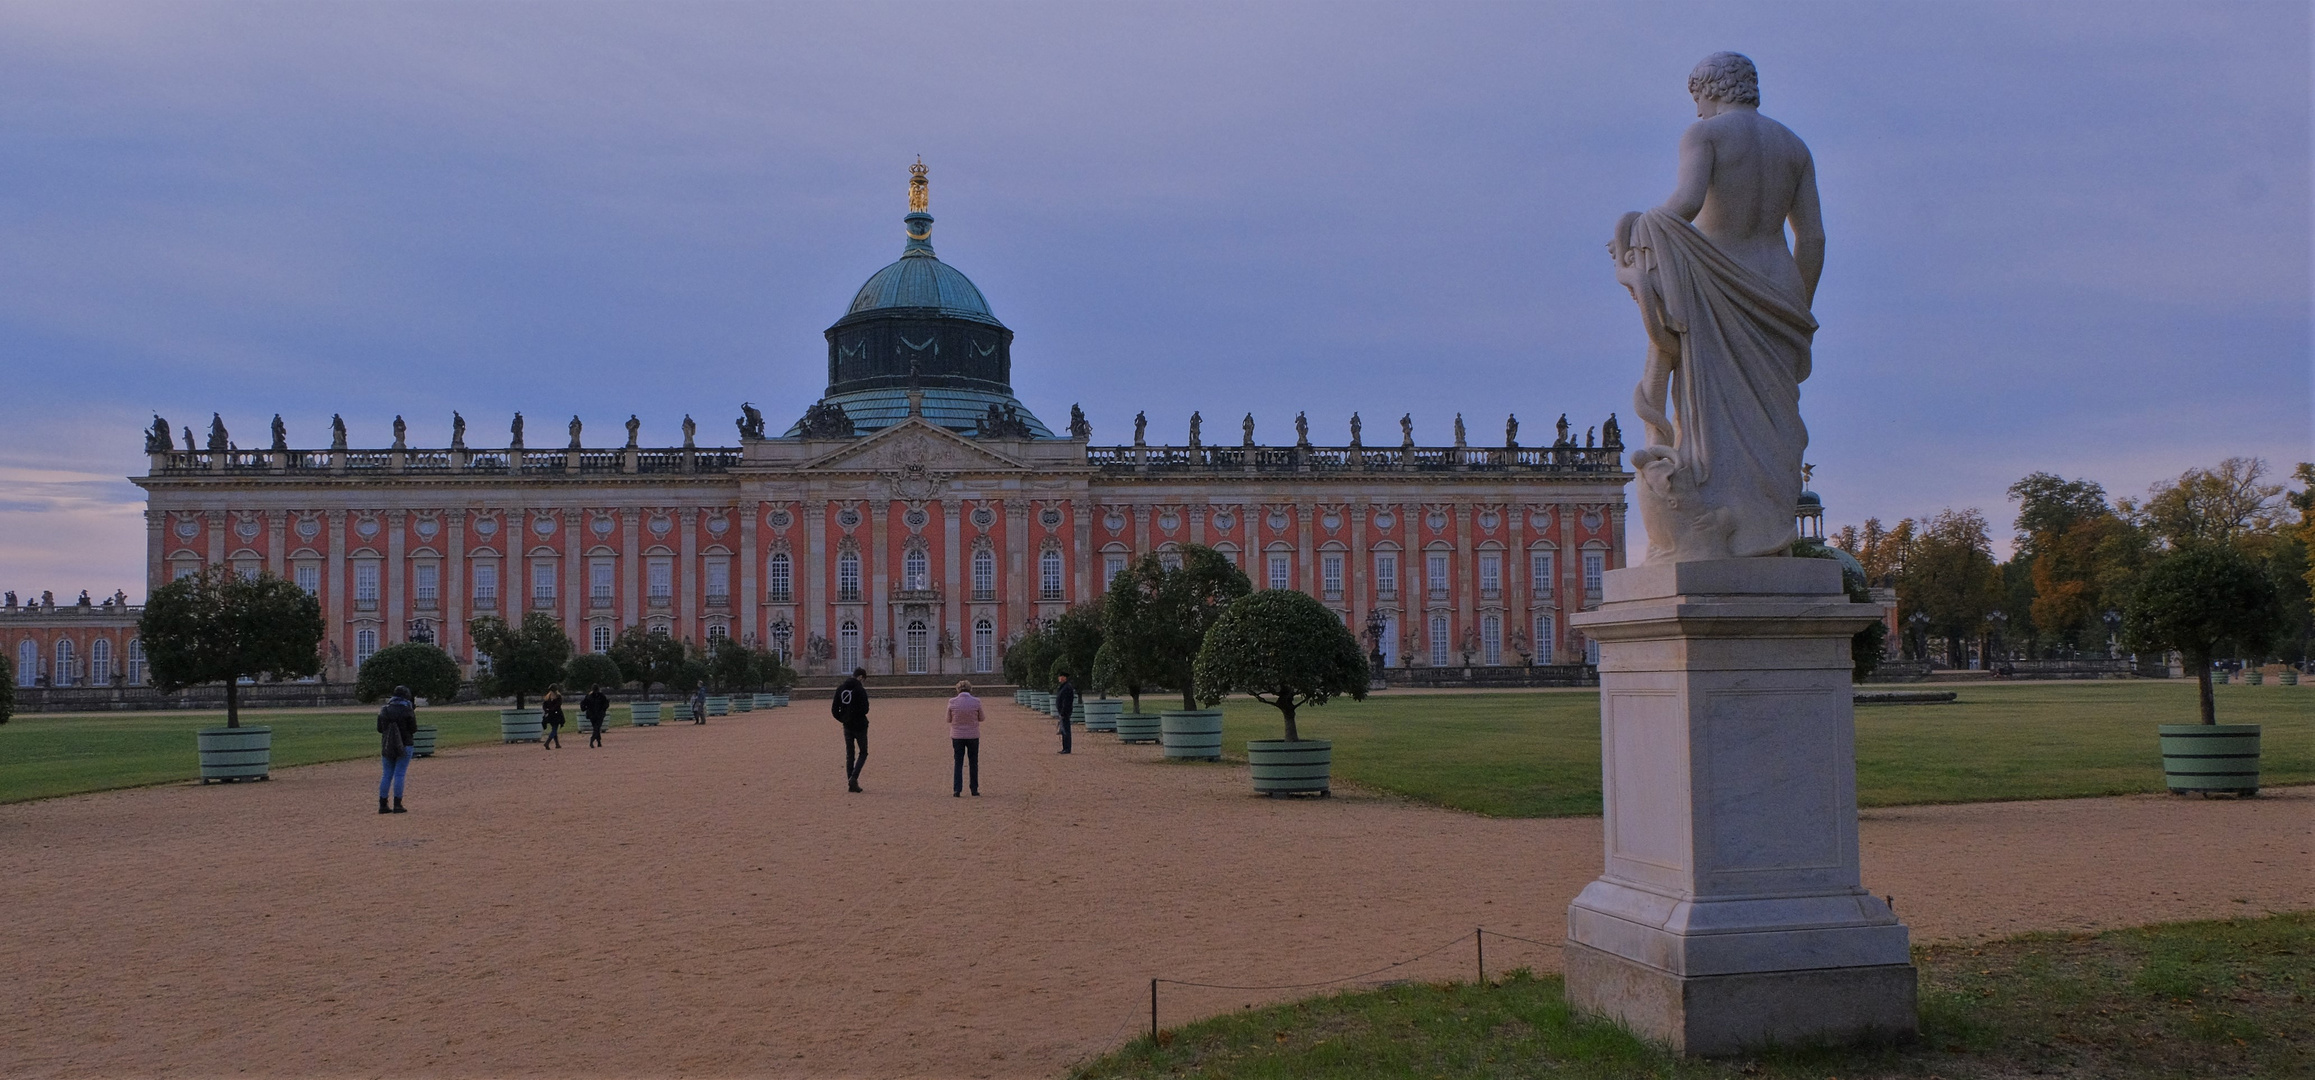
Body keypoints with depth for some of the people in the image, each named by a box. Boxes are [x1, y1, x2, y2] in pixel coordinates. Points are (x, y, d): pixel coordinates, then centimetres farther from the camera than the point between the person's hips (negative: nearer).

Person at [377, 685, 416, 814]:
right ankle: (397, 805, -4)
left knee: (386, 774, 10)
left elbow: (380, 729, 8)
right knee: (399, 774, -2)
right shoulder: (407, 711, -9)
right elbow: (413, 729, -7)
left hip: (387, 746, 4)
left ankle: (382, 805, 8)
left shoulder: (384, 710, 4)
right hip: (404, 746, -4)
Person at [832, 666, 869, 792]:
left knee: (849, 755, 11)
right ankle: (854, 778, -11)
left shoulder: (841, 689, 5)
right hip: (860, 725, -5)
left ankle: (851, 784, 9)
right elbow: (865, 709, -19)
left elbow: (834, 709, 6)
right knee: (863, 753, 7)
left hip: (847, 726, 5)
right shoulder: (860, 690, -14)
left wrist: (842, 719, 15)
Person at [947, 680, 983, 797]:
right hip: (973, 736, 0)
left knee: (958, 763, 7)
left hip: (957, 736, 0)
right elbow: (981, 718, 3)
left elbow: (948, 720, 1)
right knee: (973, 763, 12)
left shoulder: (952, 702, -7)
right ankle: (974, 790, 15)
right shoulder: (976, 702, -8)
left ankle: (957, 790, -1)